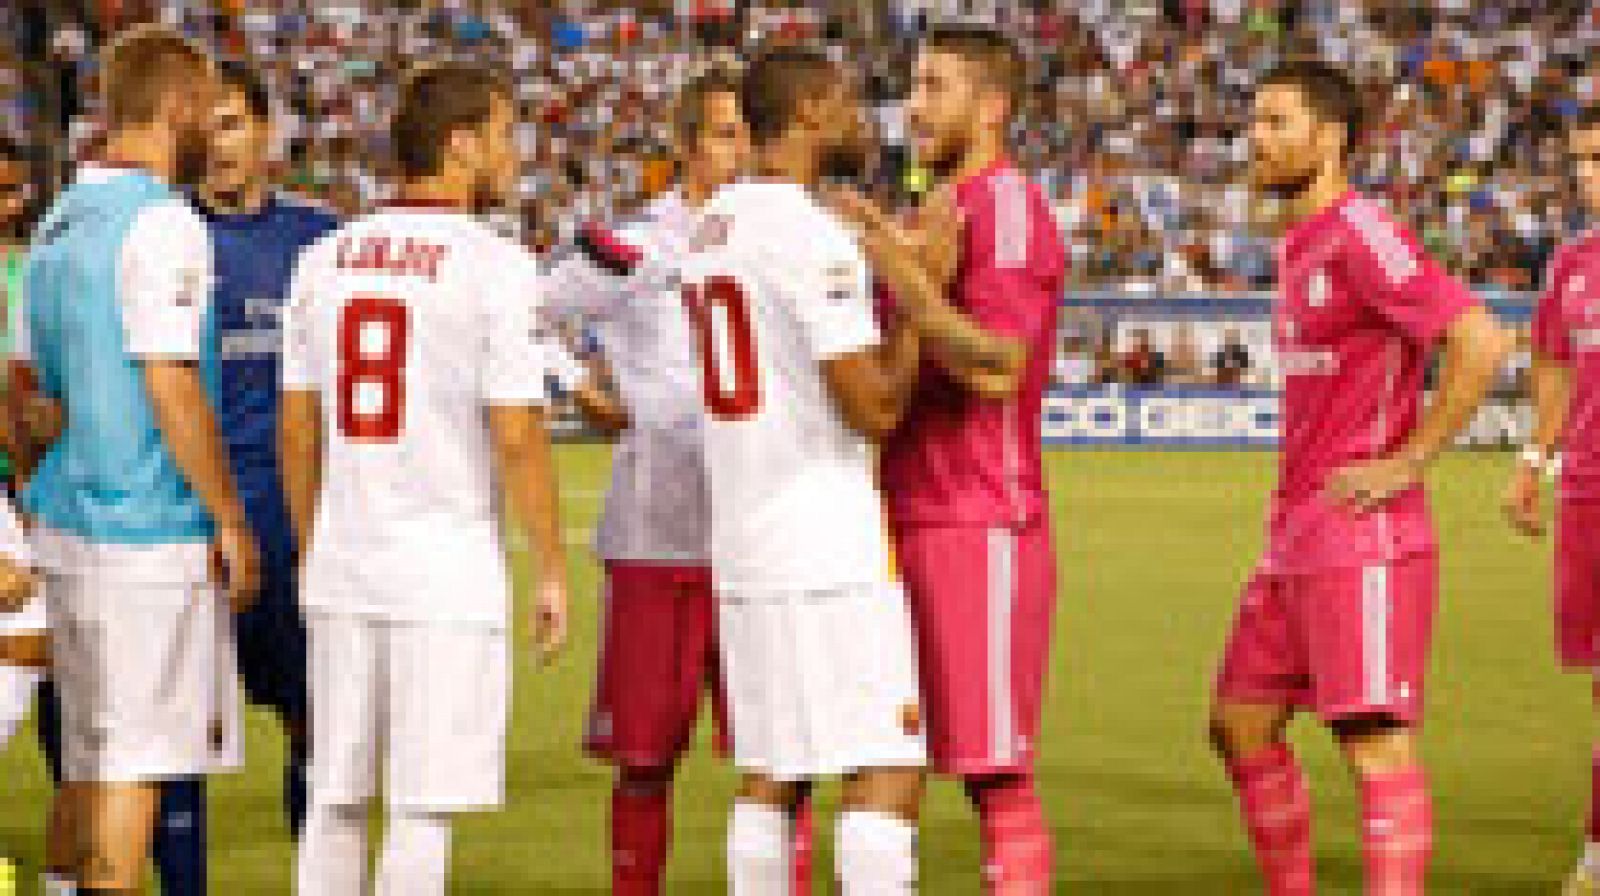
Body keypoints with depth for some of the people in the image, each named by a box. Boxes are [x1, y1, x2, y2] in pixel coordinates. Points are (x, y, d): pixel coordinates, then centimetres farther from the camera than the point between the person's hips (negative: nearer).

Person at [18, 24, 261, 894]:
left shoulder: (57, 224, 13)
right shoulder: (162, 225, -14)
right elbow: (170, 388, -18)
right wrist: (231, 520, -12)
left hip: (65, 525, 9)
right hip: (149, 531, -8)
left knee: (88, 749, 14)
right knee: (136, 752, -4)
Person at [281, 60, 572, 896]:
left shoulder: (324, 259, 7)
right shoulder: (496, 266, -9)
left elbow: (297, 427, 11)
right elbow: (517, 435, -12)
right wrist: (553, 569, -3)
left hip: (340, 573, 5)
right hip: (449, 575, -5)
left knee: (335, 801, 11)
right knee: (423, 809, -1)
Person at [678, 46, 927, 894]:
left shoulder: (713, 225, 14)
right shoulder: (812, 234, -14)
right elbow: (874, 409, -17)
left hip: (741, 551, 9)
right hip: (829, 547, -9)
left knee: (768, 777, 11)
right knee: (887, 774, -6)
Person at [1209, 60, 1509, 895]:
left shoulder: (1362, 238, -13)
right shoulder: (1299, 247, 17)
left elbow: (1480, 341, -22)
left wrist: (1407, 462, -19)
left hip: (1363, 540, -10)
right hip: (1295, 541, 10)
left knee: (1376, 743, -12)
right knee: (1240, 725, 14)